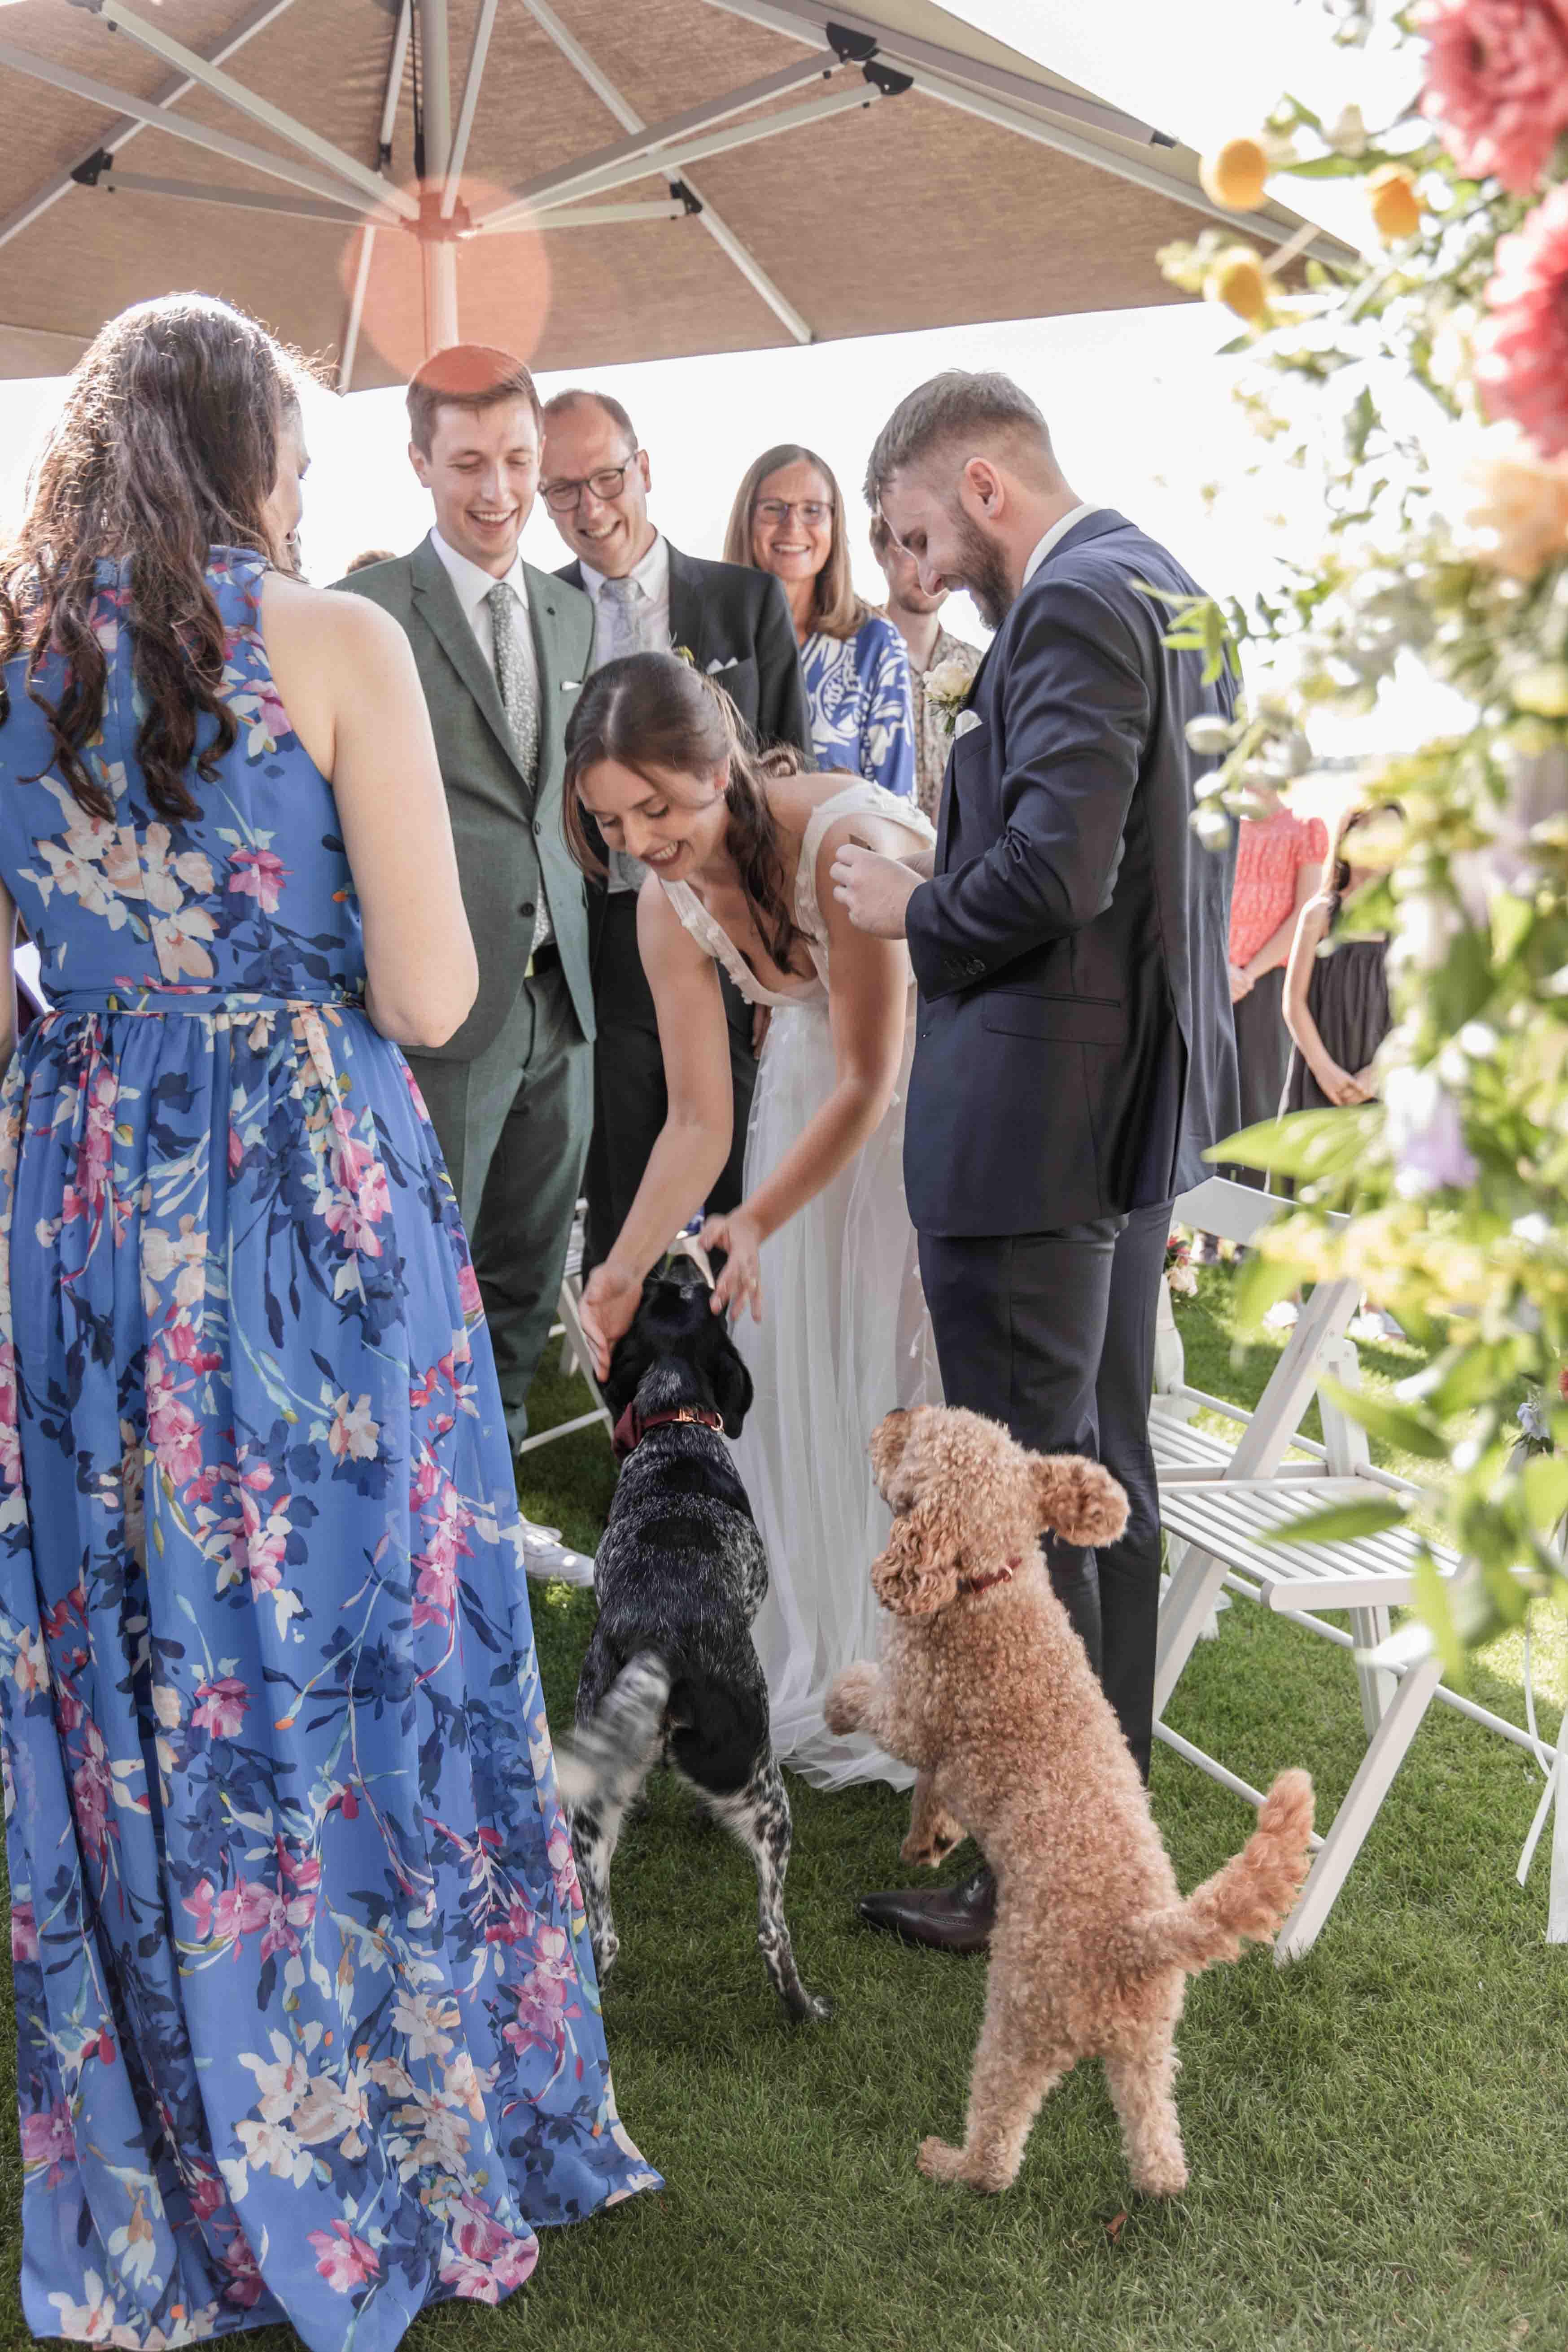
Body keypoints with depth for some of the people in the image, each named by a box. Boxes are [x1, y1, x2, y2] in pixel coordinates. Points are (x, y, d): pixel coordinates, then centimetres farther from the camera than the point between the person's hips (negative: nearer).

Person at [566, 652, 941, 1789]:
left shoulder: (843, 840, -32)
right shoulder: (671, 903, -13)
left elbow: (873, 1080, -27)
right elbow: (697, 1121, -11)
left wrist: (755, 1221, -34)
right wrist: (628, 1264, -24)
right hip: (816, 1087, 6)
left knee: (910, 1368, -3)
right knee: (796, 1375, 7)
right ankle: (820, 1679, 24)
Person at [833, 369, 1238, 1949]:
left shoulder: (1072, 607, -16)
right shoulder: (1164, 589, 16)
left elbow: (1053, 871, -26)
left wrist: (913, 908, -8)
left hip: (1034, 1113, -11)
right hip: (1142, 1091, 11)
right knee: (1105, 1463, 19)